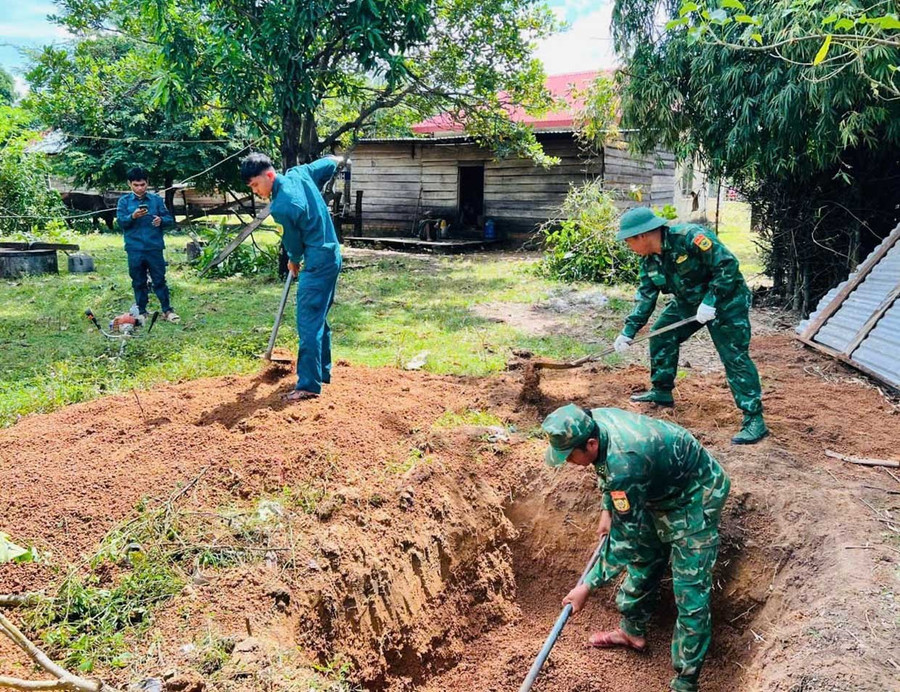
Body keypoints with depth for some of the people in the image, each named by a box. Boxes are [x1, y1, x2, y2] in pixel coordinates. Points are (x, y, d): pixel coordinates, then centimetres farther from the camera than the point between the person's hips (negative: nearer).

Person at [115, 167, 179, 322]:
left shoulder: (156, 199, 8)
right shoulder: (124, 201, 7)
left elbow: (170, 219, 6)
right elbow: (121, 222, -3)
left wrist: (161, 220, -17)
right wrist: (133, 216, -23)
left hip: (155, 248, 0)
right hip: (134, 249, 0)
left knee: (160, 280, 1)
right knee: (138, 282, 7)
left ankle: (167, 311, 7)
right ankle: (141, 312, 16)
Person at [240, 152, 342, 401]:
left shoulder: (281, 207, -22)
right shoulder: (299, 173, 0)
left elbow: (294, 244, -7)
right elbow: (331, 164, 15)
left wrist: (294, 261, 14)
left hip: (317, 264, -10)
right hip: (331, 256, 10)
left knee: (308, 323, -8)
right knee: (319, 318, 19)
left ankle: (309, 385, -7)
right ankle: (322, 372, 29)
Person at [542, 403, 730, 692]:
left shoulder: (625, 462, -40)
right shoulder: (593, 421, -16)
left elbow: (624, 536, -30)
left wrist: (587, 586, -23)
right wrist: (606, 510, 5)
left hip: (694, 498, -9)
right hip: (658, 493, 9)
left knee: (690, 592, -8)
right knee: (641, 562, 20)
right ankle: (633, 631, 40)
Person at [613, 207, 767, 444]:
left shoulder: (689, 237, -28)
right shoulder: (650, 261, -2)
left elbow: (728, 265, -27)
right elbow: (646, 297, 5)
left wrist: (710, 302, -30)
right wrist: (628, 331, 1)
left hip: (725, 299, -8)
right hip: (690, 301, 8)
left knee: (735, 357, -13)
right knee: (661, 334, 7)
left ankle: (754, 420, -11)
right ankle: (662, 392, 24)